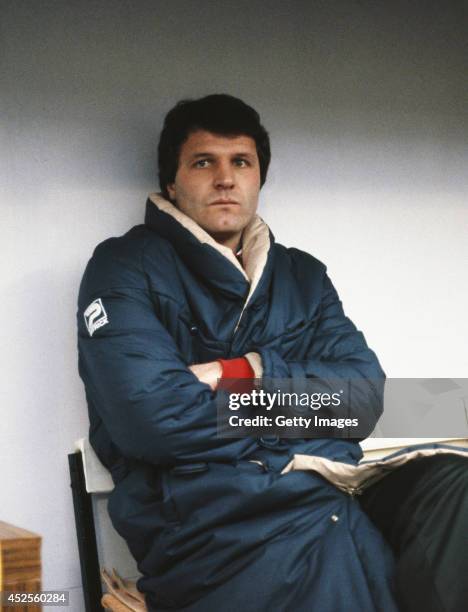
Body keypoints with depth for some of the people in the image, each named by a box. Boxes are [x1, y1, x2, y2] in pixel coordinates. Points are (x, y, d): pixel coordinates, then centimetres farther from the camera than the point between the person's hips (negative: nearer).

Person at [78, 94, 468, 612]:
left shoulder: (303, 276, 22)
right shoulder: (126, 267, 6)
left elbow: (365, 394, 8)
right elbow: (153, 415, -10)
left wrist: (253, 374, -7)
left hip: (337, 492, 6)